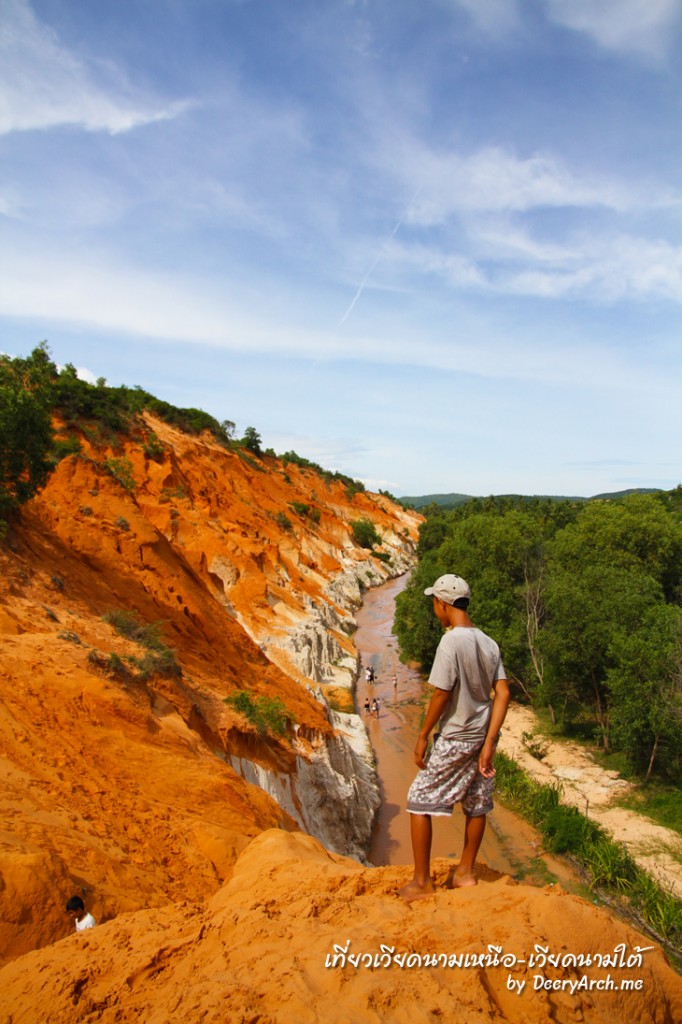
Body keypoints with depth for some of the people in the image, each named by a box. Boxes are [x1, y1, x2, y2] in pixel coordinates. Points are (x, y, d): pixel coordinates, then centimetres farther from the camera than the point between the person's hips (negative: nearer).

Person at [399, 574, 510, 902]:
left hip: (456, 739, -8)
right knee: (476, 805, 18)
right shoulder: (489, 643, 3)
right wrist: (489, 743, -3)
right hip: (483, 737, 8)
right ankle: (465, 872, 33)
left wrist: (423, 736, -8)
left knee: (419, 802, 5)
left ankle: (421, 882, 13)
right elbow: (503, 693, -2)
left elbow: (441, 693, -20)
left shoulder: (451, 641, -19)